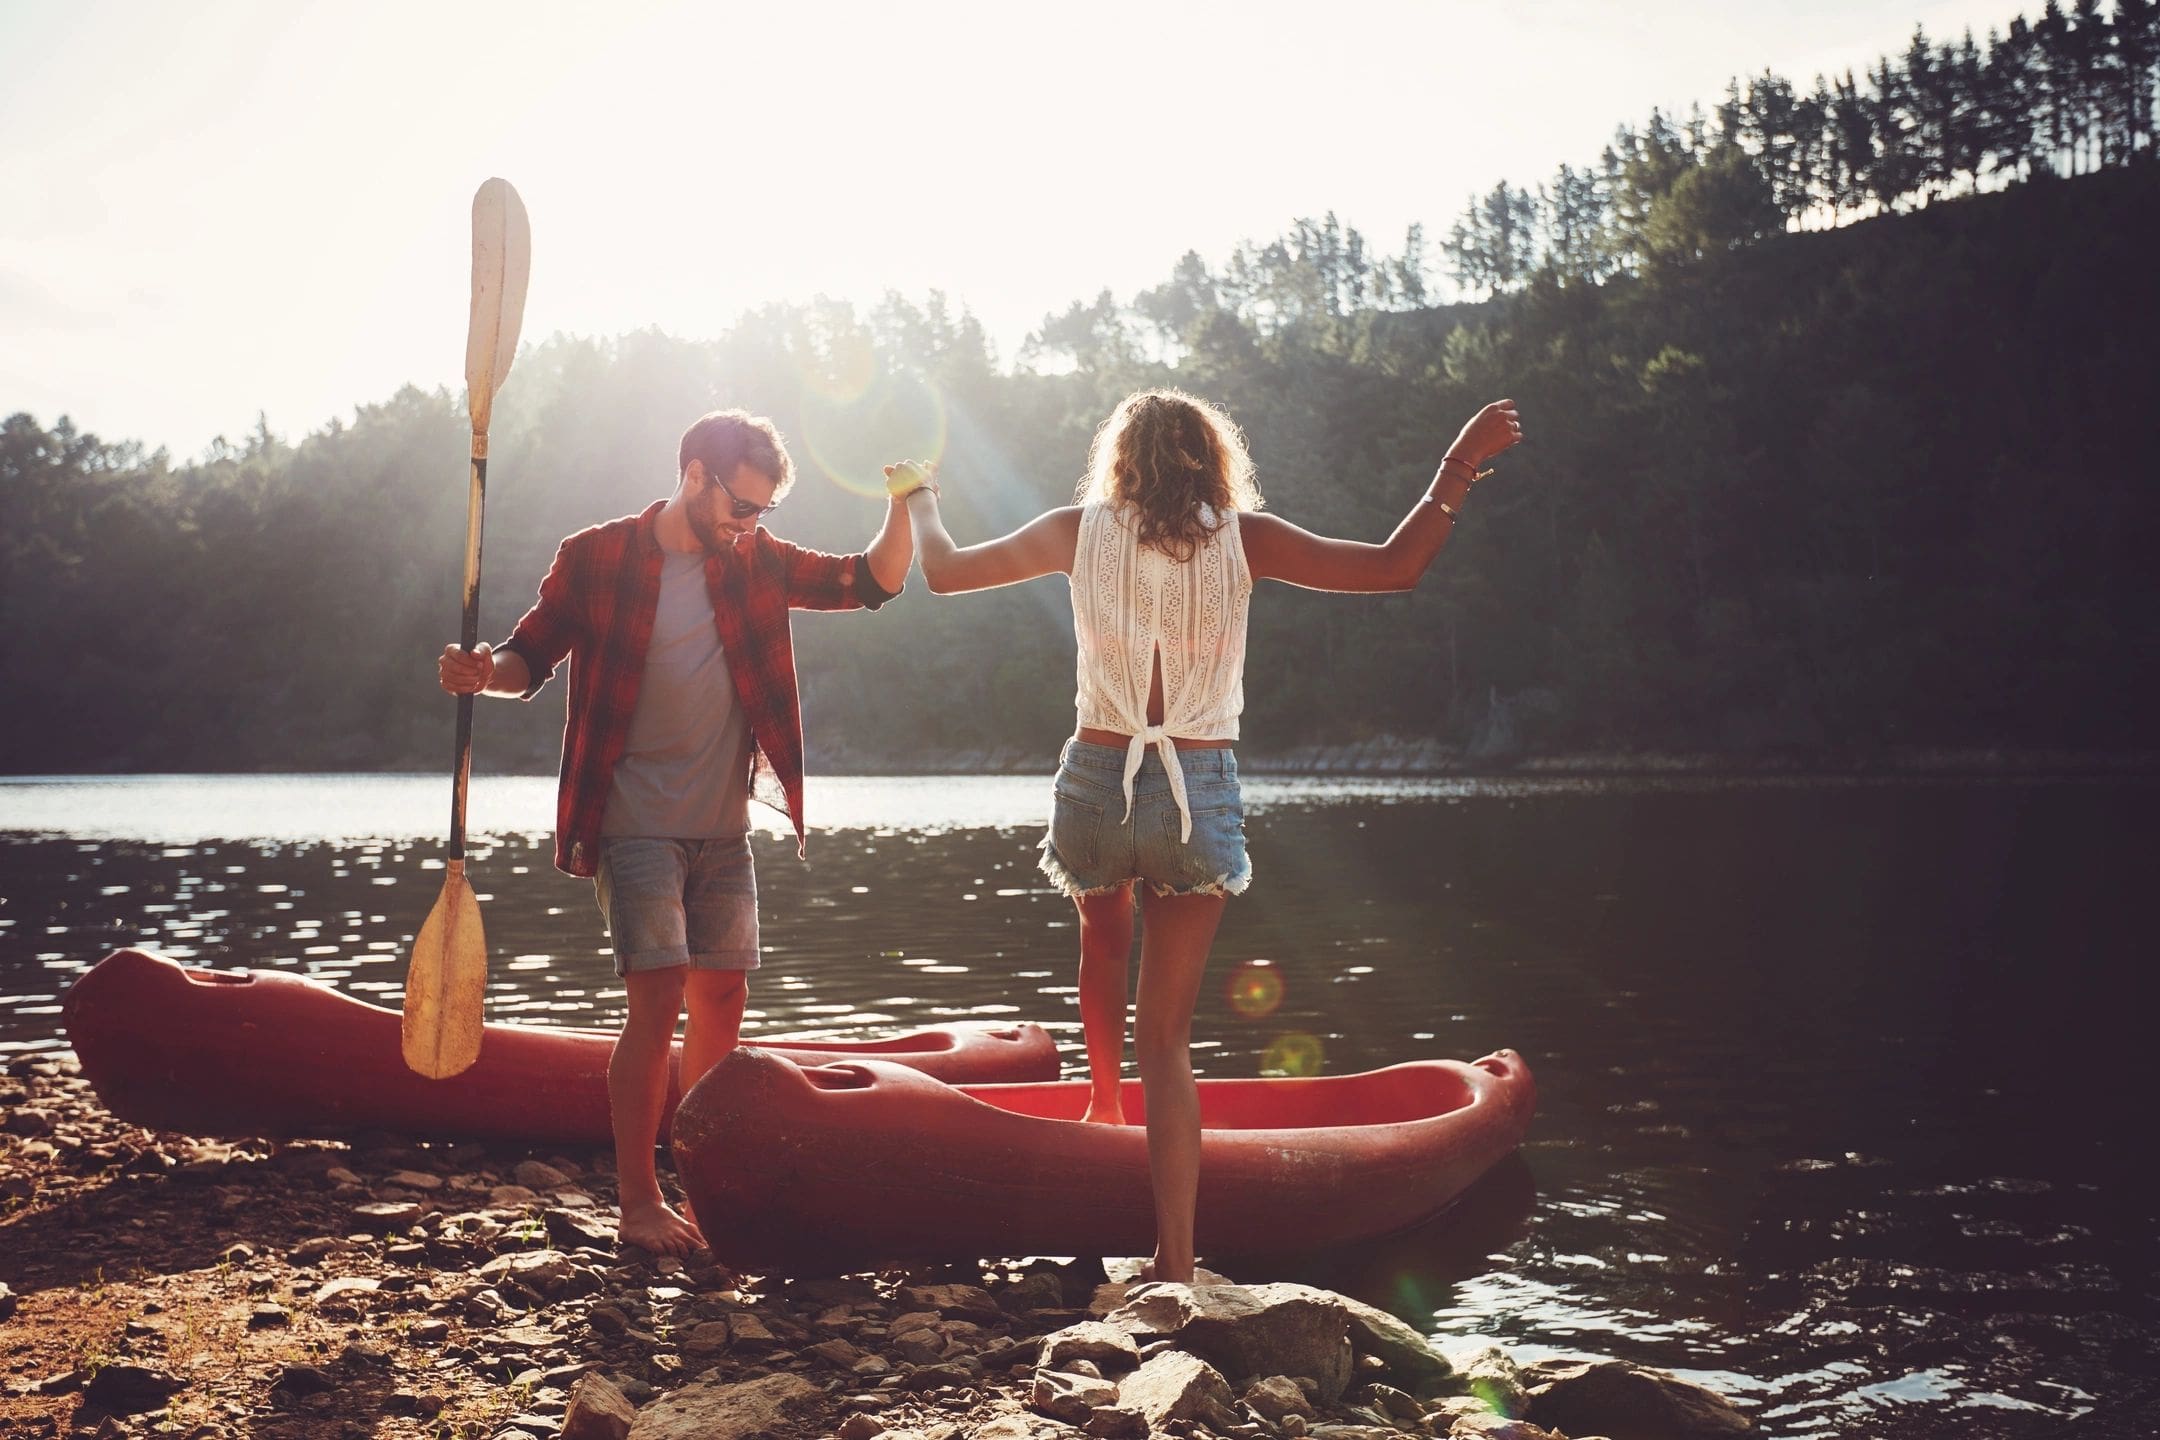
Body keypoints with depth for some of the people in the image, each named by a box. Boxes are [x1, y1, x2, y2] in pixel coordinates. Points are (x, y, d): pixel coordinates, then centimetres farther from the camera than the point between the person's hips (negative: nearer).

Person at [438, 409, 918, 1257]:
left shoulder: (755, 562, 7)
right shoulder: (596, 559, -4)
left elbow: (872, 582, 9)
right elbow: (532, 656, 1)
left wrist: (904, 502, -6)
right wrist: (485, 672, -21)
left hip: (723, 831, 5)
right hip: (635, 827, -5)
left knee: (721, 1002, 6)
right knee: (658, 1000, -13)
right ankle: (639, 1205, -4)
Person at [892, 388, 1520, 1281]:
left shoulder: (1080, 531, 3)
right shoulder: (1241, 538, 0)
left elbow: (944, 571, 13)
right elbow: (1396, 568, -2)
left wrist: (917, 495, 32)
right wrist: (1463, 464, 8)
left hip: (1096, 786, 1)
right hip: (1200, 798, -1)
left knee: (1103, 941, 36)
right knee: (1167, 1035, 5)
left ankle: (1104, 1102, 41)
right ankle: (1174, 1265, 1)